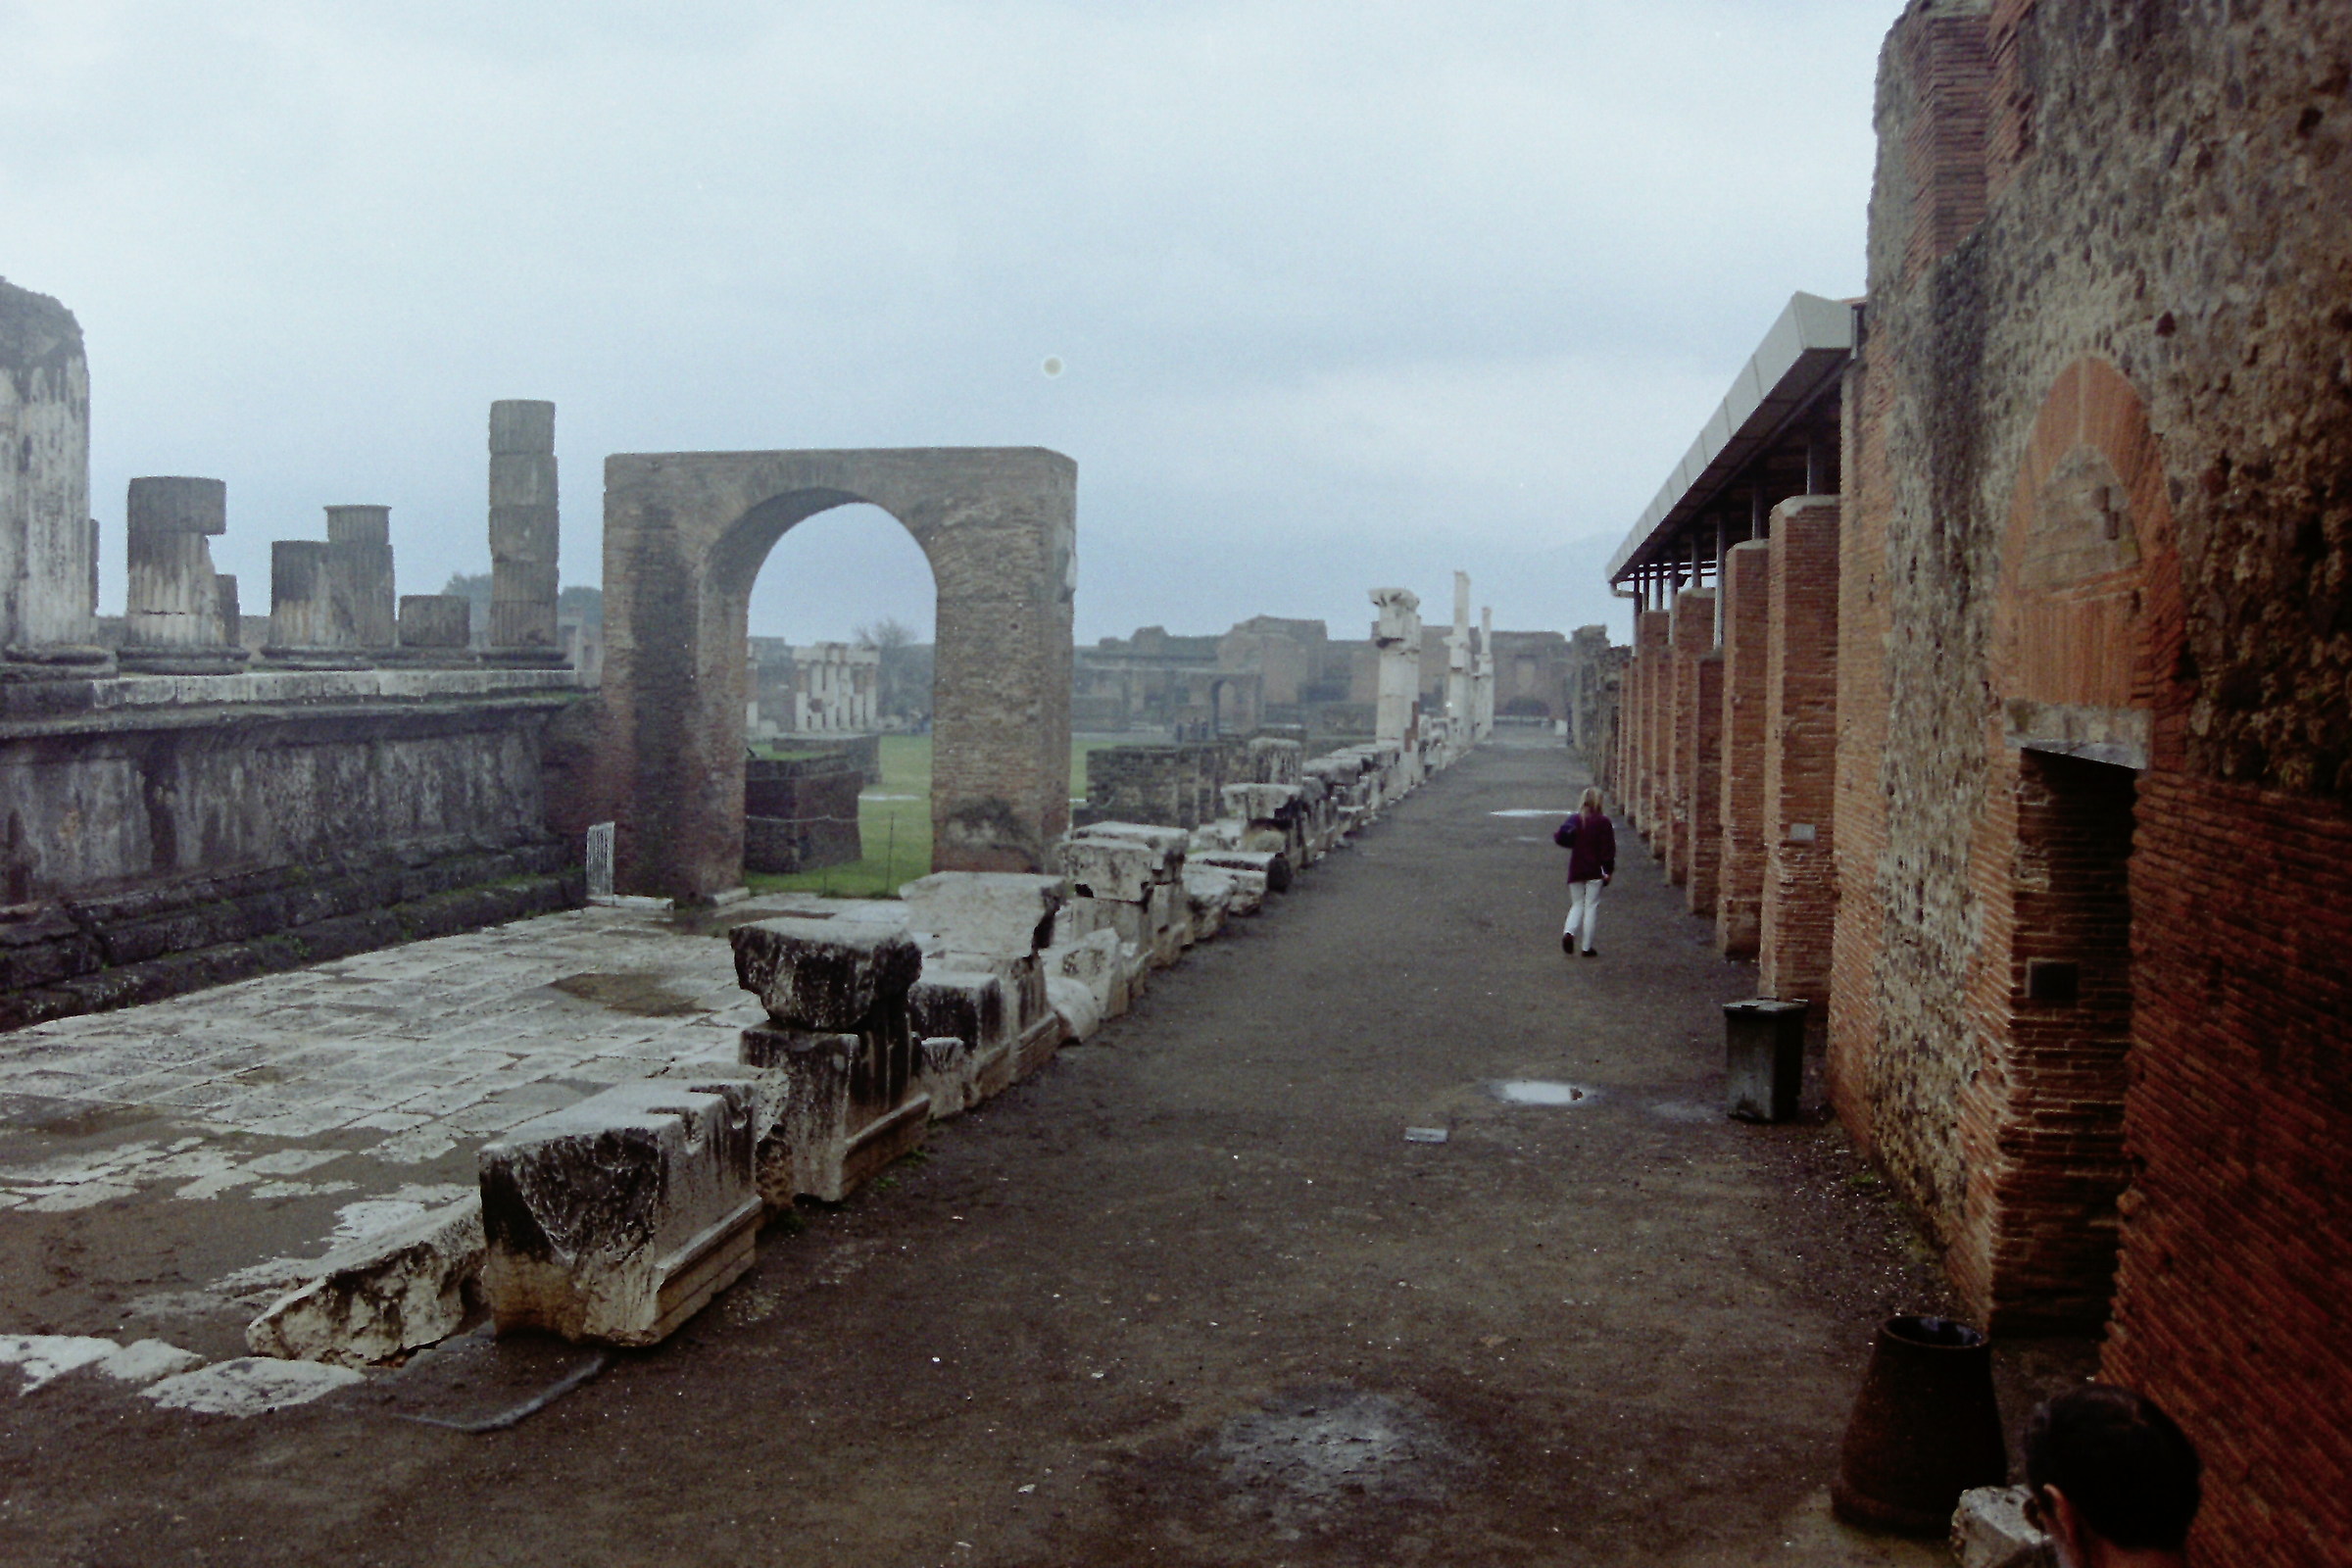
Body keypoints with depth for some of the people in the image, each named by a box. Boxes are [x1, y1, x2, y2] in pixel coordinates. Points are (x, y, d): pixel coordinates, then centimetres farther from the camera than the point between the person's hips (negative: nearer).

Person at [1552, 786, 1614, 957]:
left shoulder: (1574, 820, 1)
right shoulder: (1603, 823, -7)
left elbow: (1561, 838, -8)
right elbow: (1608, 850, -9)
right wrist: (1609, 871, -4)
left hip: (1575, 871, 3)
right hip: (1595, 872, -3)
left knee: (1577, 904, 14)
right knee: (1591, 907, 3)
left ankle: (1569, 932, -13)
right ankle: (1587, 947, 2)